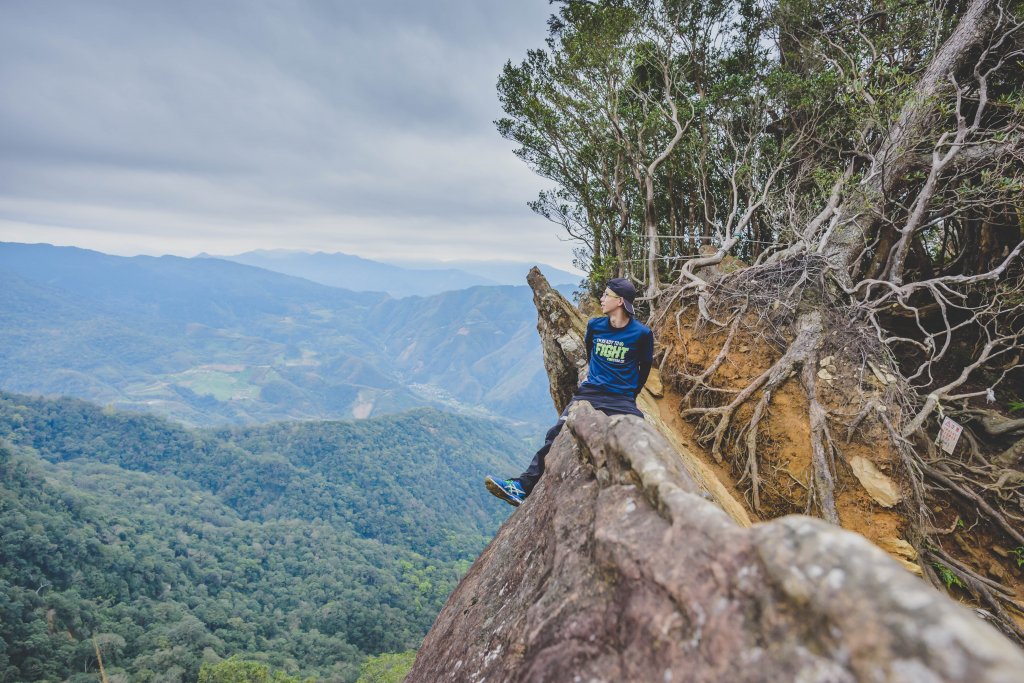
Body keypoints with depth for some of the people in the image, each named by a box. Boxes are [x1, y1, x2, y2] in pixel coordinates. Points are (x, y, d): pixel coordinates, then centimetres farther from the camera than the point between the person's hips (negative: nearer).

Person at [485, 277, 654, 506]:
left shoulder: (641, 333, -6)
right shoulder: (594, 325, 5)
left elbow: (645, 367, 8)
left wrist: (631, 396, 8)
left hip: (622, 400, -2)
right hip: (590, 392, 2)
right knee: (556, 434, -15)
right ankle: (523, 486, -16)